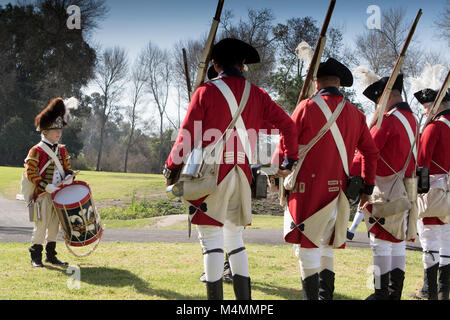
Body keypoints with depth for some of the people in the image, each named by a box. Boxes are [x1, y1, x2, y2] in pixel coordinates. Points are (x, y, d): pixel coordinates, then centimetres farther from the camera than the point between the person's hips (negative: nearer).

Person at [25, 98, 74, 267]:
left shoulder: (62, 150, 12)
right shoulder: (36, 151, -8)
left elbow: (67, 166, 22)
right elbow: (30, 173, -12)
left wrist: (69, 176, -2)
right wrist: (45, 186, -20)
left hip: (58, 194, 6)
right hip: (42, 195, -6)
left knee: (55, 225, 10)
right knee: (41, 225, -5)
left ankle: (51, 255, 20)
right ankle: (36, 257, 5)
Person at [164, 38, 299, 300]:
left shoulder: (206, 92, -3)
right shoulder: (256, 94, 8)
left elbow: (187, 136, -6)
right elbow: (287, 125, 7)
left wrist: (172, 169, 4)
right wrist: (291, 161, 19)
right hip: (241, 176, 4)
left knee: (211, 241, -2)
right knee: (236, 241, 15)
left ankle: (215, 298, -4)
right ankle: (244, 299, 16)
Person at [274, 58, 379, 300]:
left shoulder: (307, 107, -6)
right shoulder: (355, 114, 8)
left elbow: (286, 144, -2)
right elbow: (371, 153, 13)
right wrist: (368, 187, 21)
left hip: (309, 189, -5)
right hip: (338, 191, 5)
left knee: (306, 246, 0)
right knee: (326, 246, 17)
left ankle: (312, 296, -2)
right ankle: (326, 295, 19)